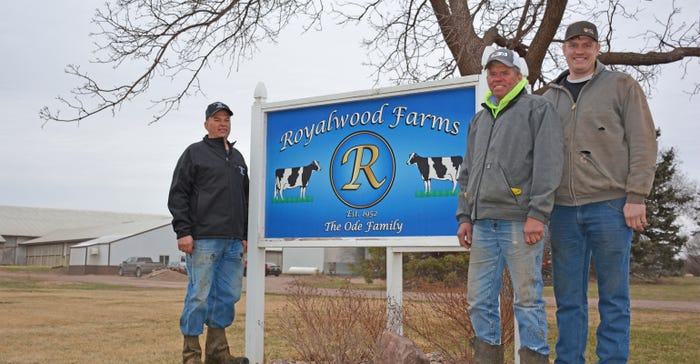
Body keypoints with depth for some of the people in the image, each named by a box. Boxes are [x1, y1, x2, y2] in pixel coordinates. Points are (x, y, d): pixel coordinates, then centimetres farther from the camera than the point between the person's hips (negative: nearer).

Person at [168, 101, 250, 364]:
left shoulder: (237, 158, 22)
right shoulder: (195, 153, 4)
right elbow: (178, 195, -3)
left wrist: (245, 234, 18)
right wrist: (183, 232, -12)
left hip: (233, 242, 6)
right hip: (203, 240, -6)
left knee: (228, 295, 6)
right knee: (199, 296, -5)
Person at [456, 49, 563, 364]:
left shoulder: (538, 108, 4)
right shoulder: (479, 119, 24)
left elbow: (548, 164, -7)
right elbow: (467, 172, 24)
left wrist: (537, 214, -15)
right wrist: (464, 216, 15)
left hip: (520, 221, -6)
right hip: (483, 224, 7)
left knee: (527, 299, -4)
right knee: (479, 300, 7)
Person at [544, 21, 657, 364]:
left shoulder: (622, 86, 6)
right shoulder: (550, 98, 17)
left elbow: (643, 143, -1)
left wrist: (636, 196, -9)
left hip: (609, 205, -3)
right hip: (563, 209, 4)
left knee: (613, 295, 0)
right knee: (568, 297, 6)